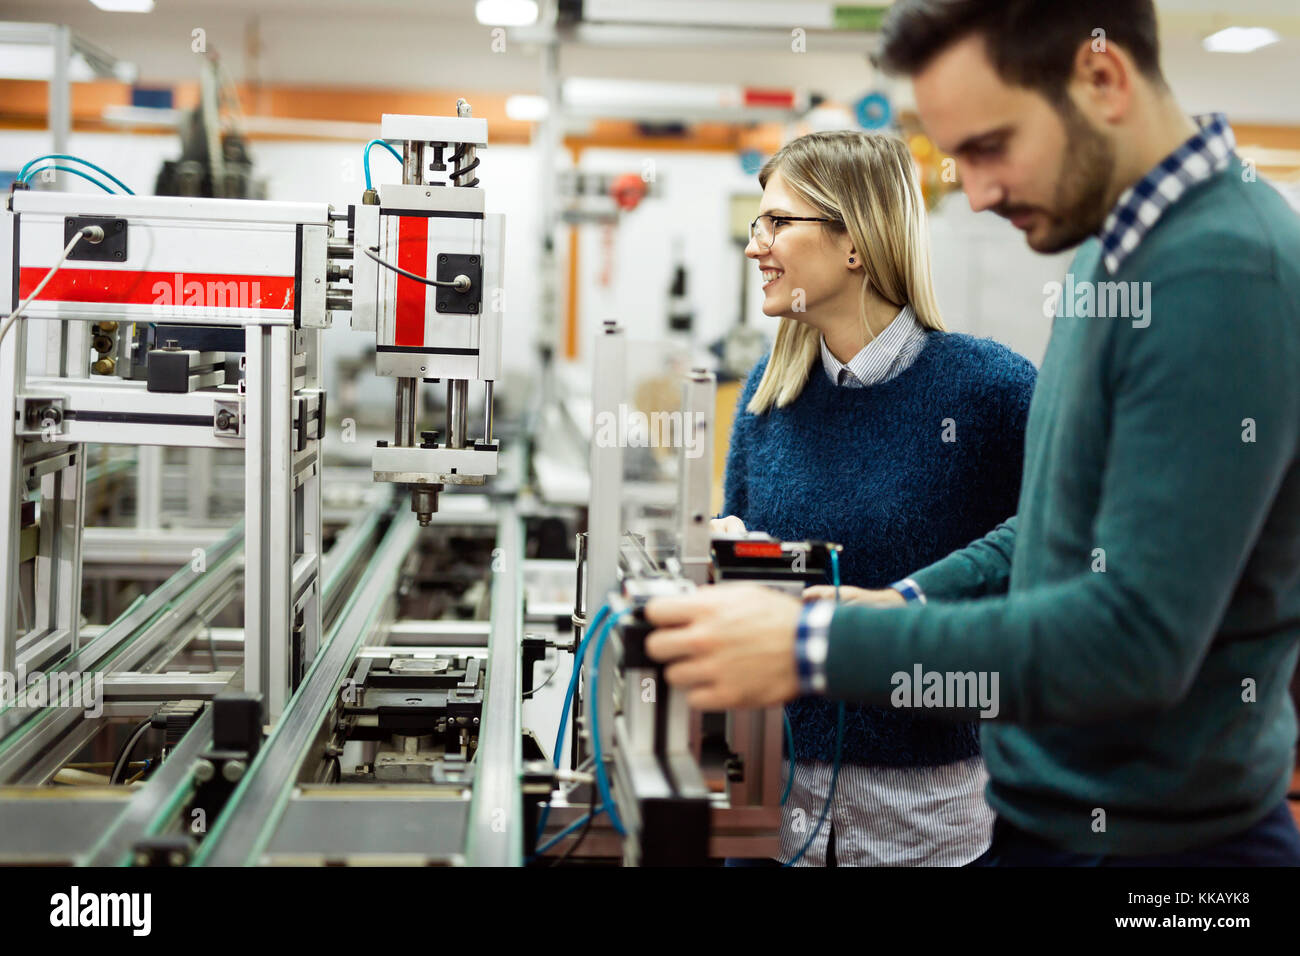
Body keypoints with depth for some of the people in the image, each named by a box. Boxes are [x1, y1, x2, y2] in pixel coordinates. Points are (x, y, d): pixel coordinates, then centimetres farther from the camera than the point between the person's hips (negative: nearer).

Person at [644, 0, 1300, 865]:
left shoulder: (1220, 273, -24)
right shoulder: (1114, 250, 6)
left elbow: (1136, 637, -28)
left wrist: (817, 648, -25)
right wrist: (909, 602, 1)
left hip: (1155, 833, -8)